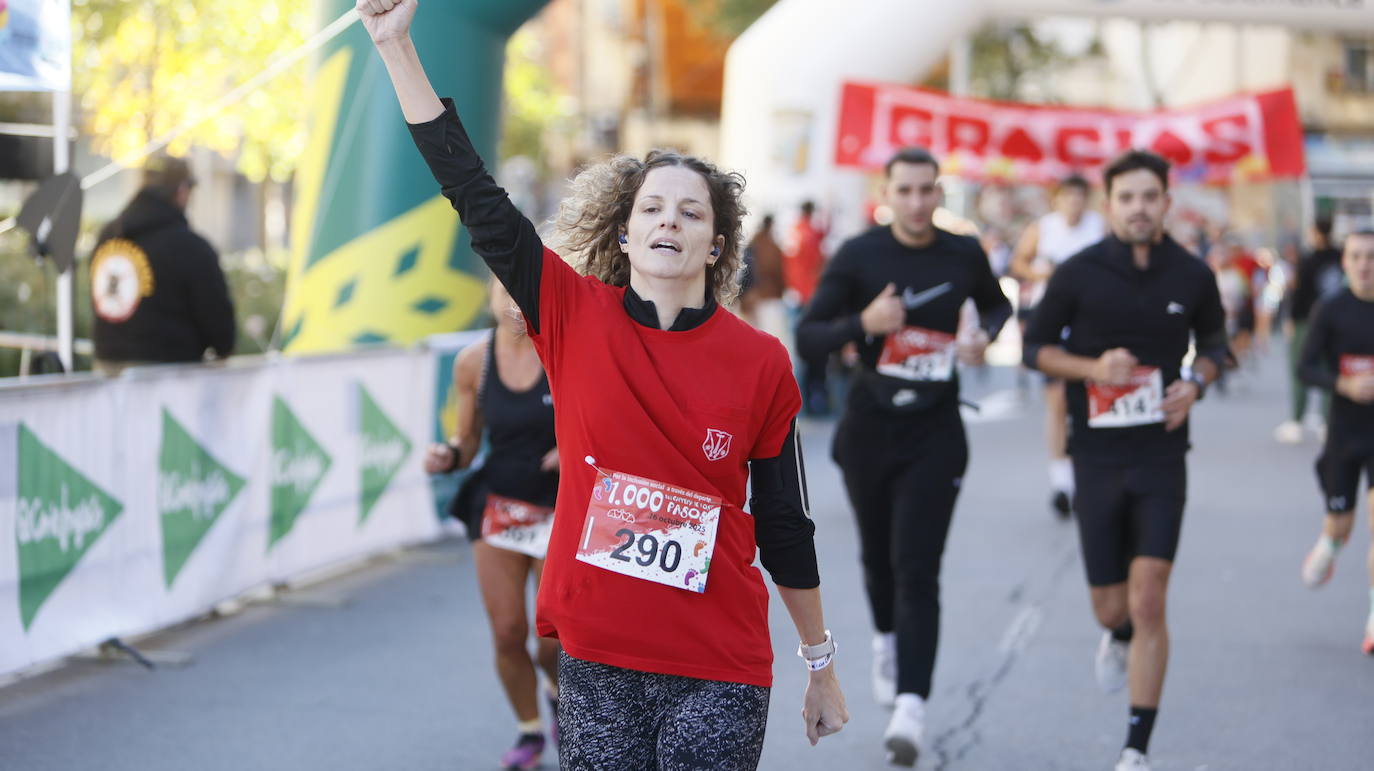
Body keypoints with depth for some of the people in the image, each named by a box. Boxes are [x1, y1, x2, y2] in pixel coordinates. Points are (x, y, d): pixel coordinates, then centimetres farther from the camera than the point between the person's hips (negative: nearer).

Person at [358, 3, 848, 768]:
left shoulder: (761, 362, -2)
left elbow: (785, 525, 5)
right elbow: (477, 195, -3)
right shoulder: (574, 317, 0)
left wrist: (822, 664, 11)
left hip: (720, 675, -1)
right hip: (597, 660, 1)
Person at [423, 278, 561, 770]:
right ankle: (529, 730, 23)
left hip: (560, 510, -2)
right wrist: (447, 457, -13)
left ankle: (560, 692, 34)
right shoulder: (473, 363, -3)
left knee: (554, 641, -3)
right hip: (498, 507, 2)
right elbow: (468, 440, 8)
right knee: (507, 633, -2)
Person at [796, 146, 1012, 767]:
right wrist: (862, 323, -27)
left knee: (917, 568, -11)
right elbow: (807, 337, -9)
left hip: (935, 430, -1)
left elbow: (997, 303, 20)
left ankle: (911, 705, -16)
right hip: (870, 424, 1)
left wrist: (984, 336, -2)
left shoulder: (964, 255, 0)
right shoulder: (858, 256, -7)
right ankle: (886, 638, 48)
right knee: (878, 554, 17)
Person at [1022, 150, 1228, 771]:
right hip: (1097, 456, 0)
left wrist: (1196, 382, -5)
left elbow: (1213, 342, 16)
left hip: (1162, 456, 0)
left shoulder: (1192, 276, 0)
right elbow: (1036, 347, 3)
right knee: (1111, 607, 7)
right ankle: (1120, 637, 48)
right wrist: (1092, 367, -15)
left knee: (1148, 598, -11)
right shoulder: (1079, 273, -5)